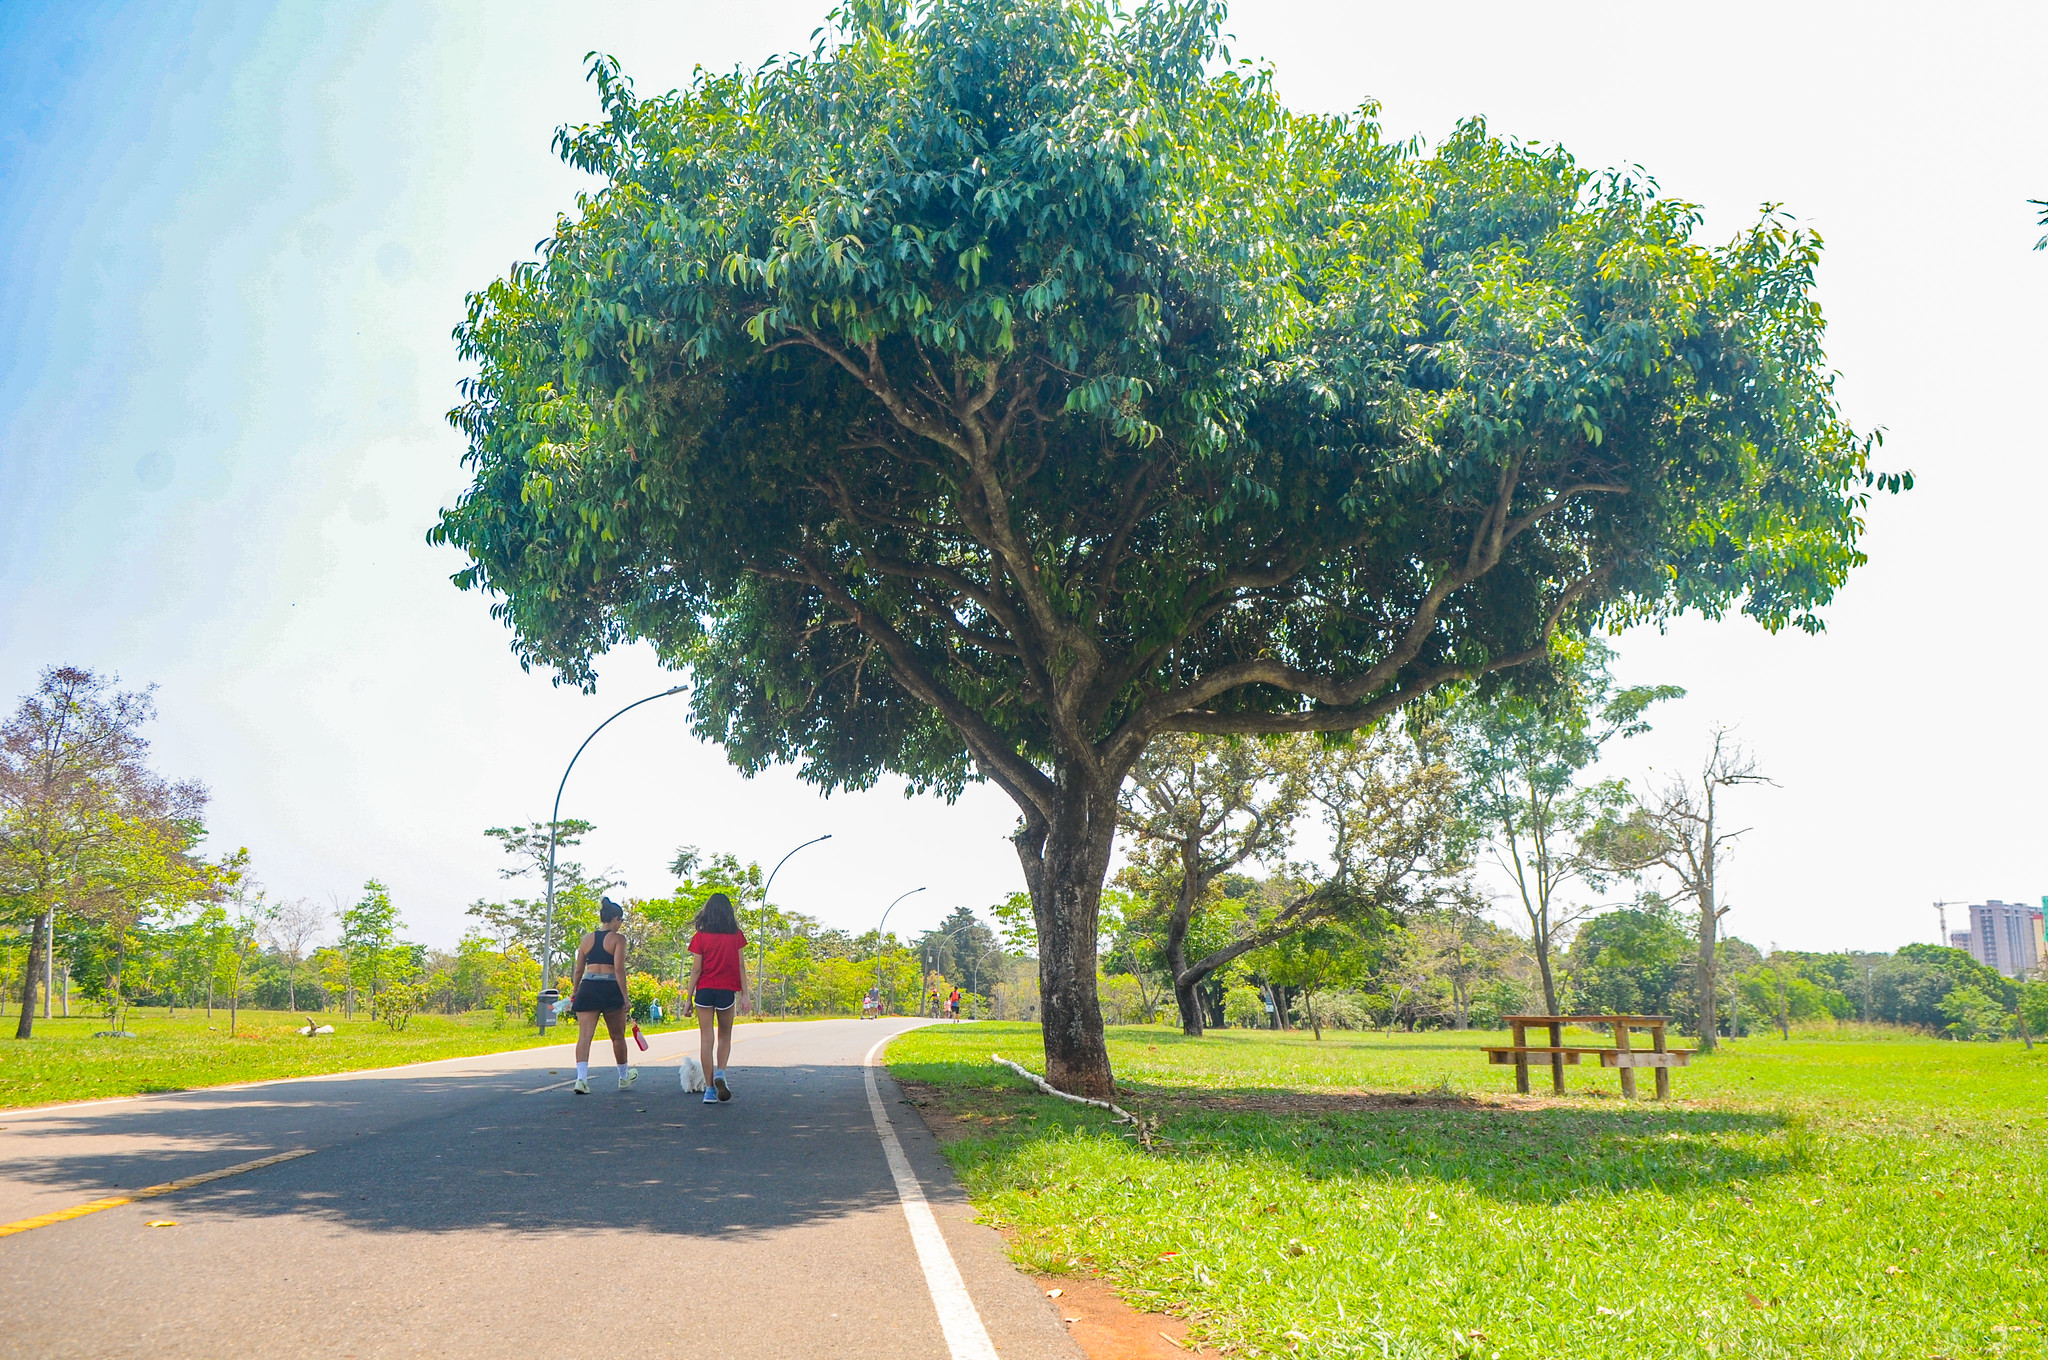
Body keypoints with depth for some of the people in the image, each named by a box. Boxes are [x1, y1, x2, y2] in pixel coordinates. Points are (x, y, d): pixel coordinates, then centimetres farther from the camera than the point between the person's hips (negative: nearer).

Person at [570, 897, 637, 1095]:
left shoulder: (587, 938, 10)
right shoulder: (618, 938, -4)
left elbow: (579, 969, 14)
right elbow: (619, 968, -11)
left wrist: (575, 990, 28)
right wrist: (624, 996, -10)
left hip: (588, 988, 3)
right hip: (610, 989, -3)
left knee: (584, 1034, -3)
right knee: (618, 1036, 14)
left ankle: (581, 1077, -20)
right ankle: (624, 1077, 30)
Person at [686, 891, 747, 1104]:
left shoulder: (701, 936, -1)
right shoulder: (736, 935, 0)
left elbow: (696, 969, -3)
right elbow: (741, 965, -1)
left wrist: (689, 999, 1)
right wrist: (744, 993, 3)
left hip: (704, 990, -1)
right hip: (727, 990, 1)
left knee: (706, 1039, 3)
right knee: (725, 1036, 18)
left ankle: (710, 1089, 1)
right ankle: (720, 1073, -5)